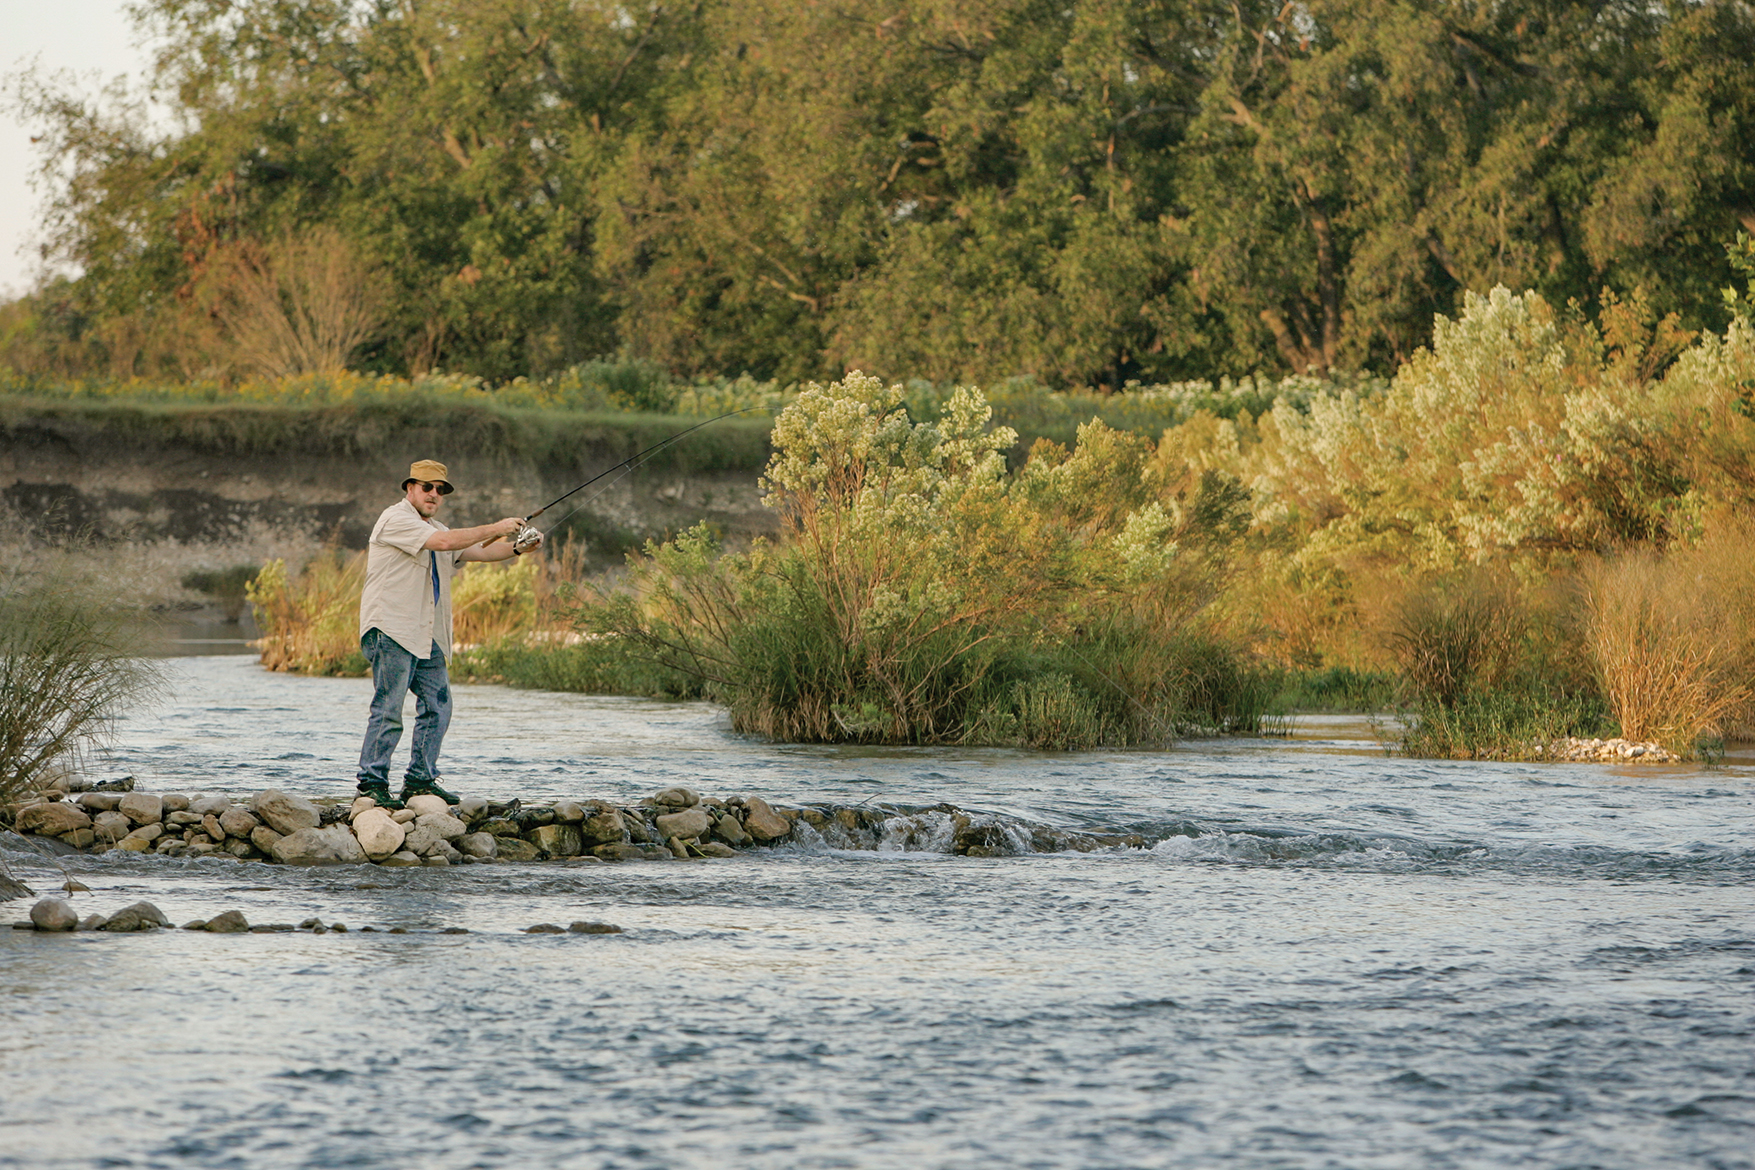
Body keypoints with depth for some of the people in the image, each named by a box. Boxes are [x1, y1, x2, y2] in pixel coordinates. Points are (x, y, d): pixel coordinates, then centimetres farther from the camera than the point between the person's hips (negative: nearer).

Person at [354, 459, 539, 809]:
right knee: (388, 708, -10)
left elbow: (477, 551, 17)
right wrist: (495, 529, -15)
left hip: (426, 636, 9)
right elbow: (445, 542, -19)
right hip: (392, 632, -9)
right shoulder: (396, 520, -8)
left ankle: (420, 780, 13)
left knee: (437, 704, 6)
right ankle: (372, 783, -8)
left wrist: (516, 547, 0)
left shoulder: (433, 528, 24)